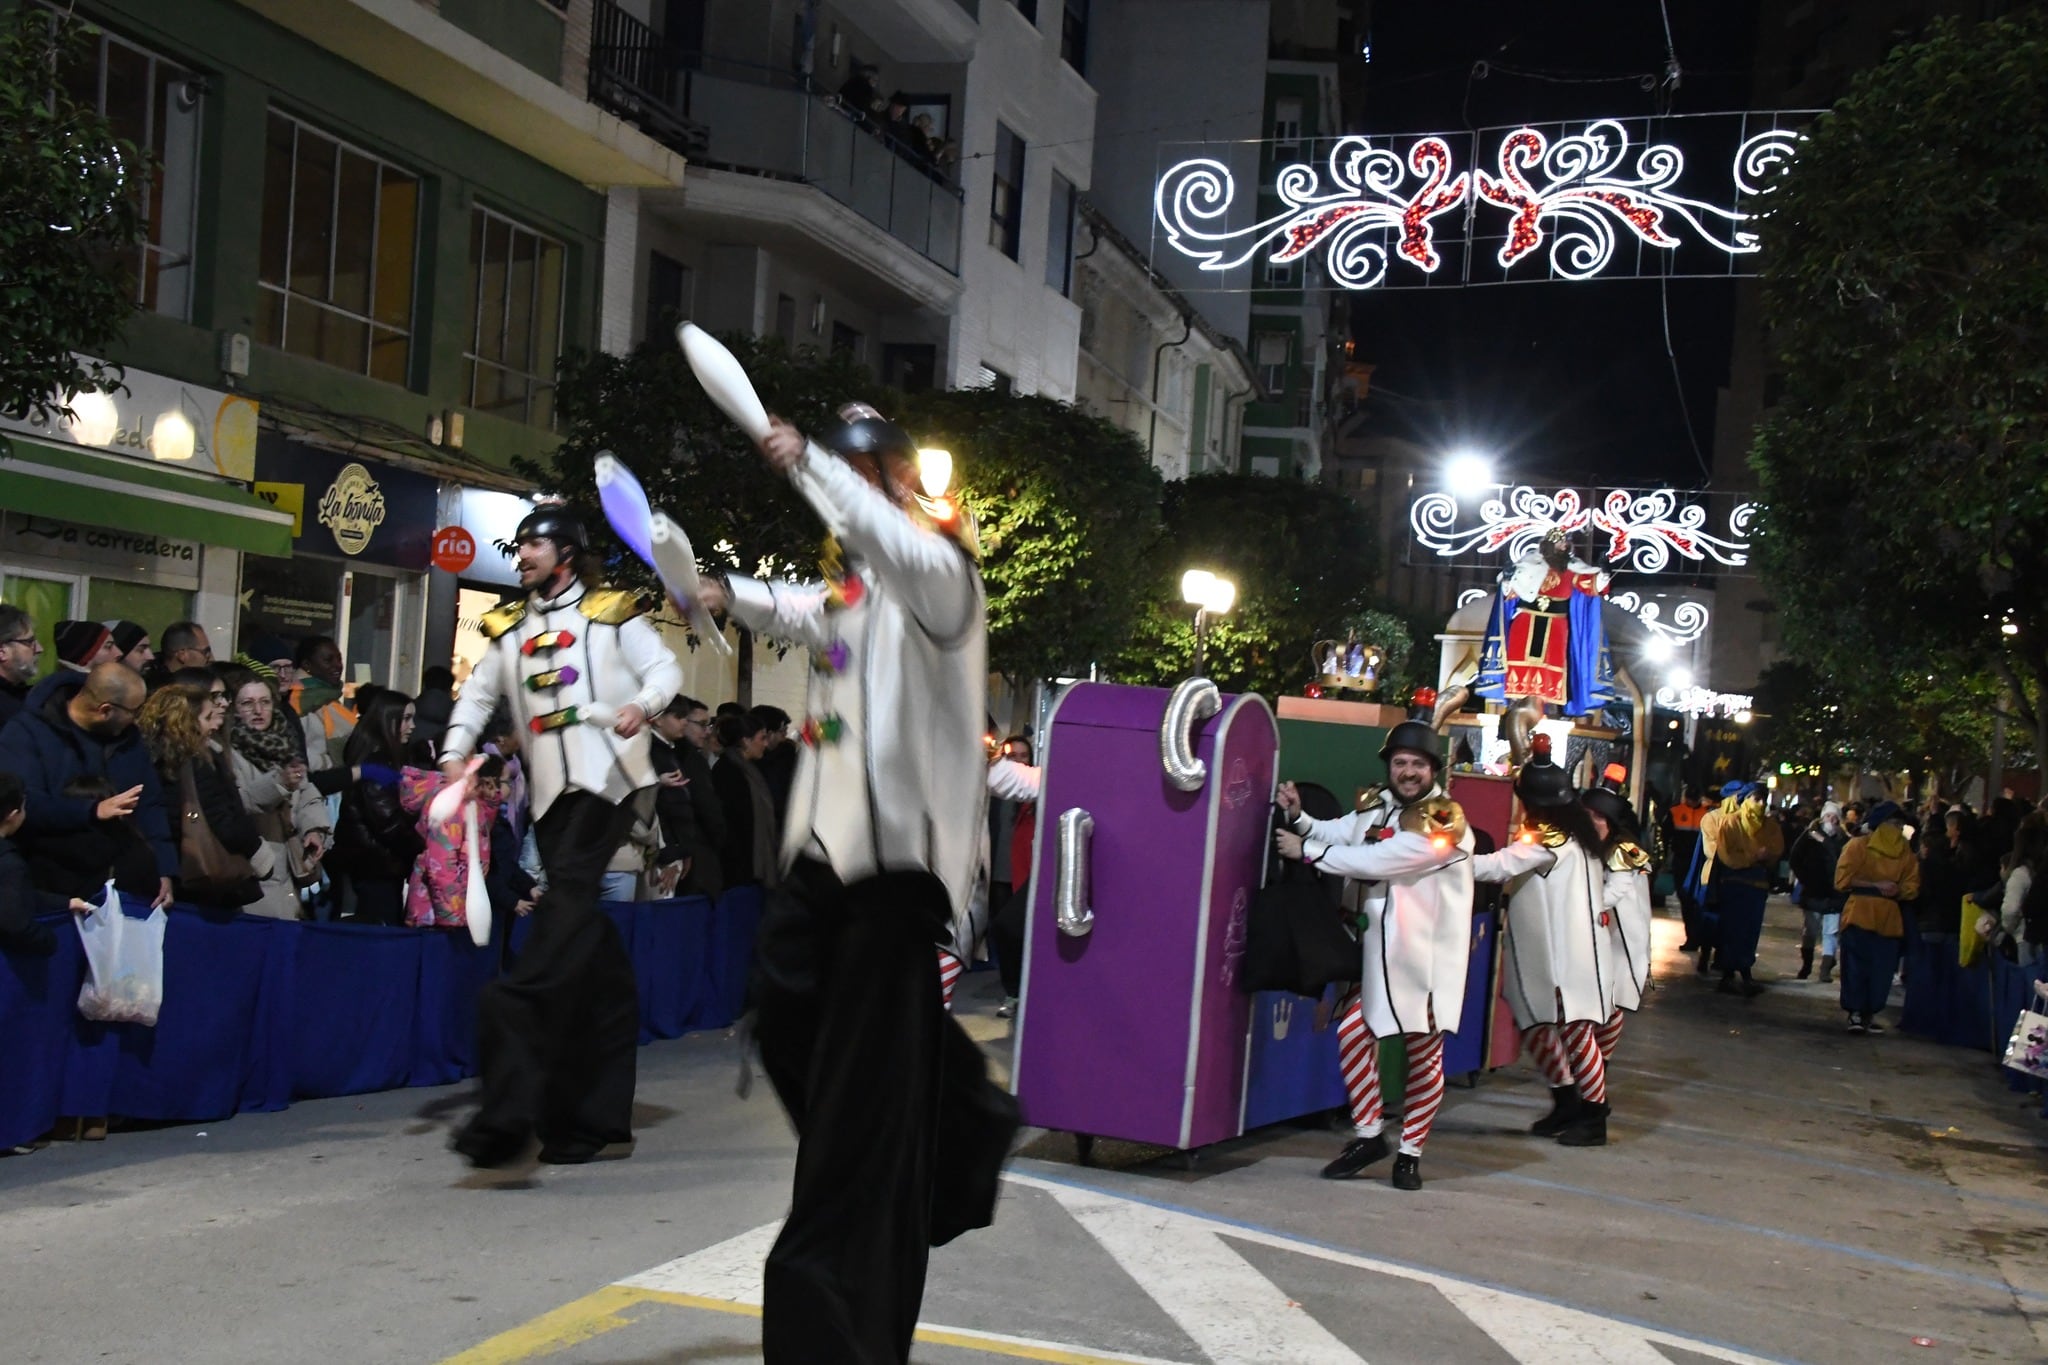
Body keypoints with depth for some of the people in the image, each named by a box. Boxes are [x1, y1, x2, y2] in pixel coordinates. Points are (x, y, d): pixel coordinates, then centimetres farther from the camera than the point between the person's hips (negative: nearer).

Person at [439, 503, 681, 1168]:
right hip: (551, 790, 6)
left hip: (608, 779, -6)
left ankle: (512, 1106, -33)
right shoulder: (509, 628, 21)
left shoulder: (610, 613, 6)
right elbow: (477, 693, 21)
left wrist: (643, 704, -19)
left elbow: (665, 668, 1)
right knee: (588, 944, 7)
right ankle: (599, 1112, 12)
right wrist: (455, 751, 5)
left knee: (568, 897, -23)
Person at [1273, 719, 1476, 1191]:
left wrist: (1306, 851, -15)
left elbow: (1377, 860, -22)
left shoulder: (1444, 821, -16)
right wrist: (1299, 819, -14)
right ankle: (1368, 1135, 16)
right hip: (1379, 948, 6)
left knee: (1424, 1052, 4)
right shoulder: (1375, 805, 7)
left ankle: (1411, 1152, 18)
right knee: (1353, 1033, 0)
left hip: (1428, 955, -6)